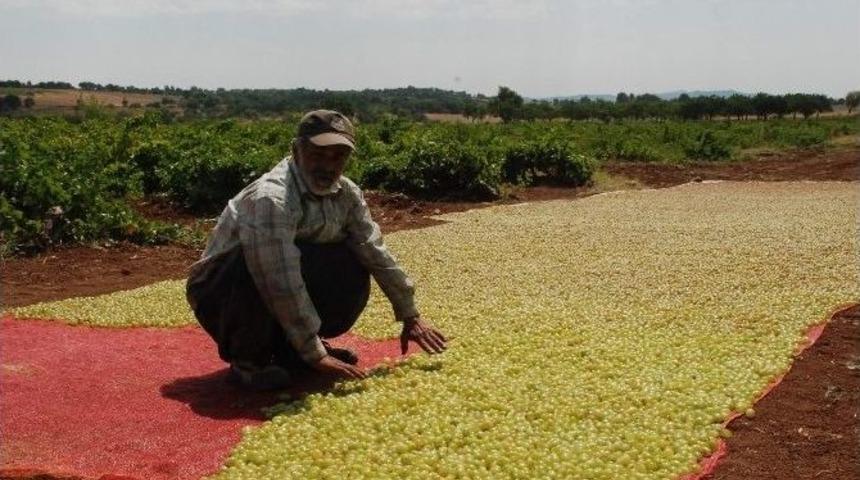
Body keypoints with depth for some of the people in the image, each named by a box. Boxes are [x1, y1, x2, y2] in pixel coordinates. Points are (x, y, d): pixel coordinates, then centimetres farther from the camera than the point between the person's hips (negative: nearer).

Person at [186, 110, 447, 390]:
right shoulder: (271, 199, -31)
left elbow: (377, 254, 2)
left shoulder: (346, 194, -5)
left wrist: (410, 317, 3)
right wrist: (315, 355, -33)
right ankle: (247, 359, -13)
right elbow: (283, 286, -35)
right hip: (219, 291, -7)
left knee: (353, 272, -10)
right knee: (259, 264, -37)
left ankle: (286, 348, 7)